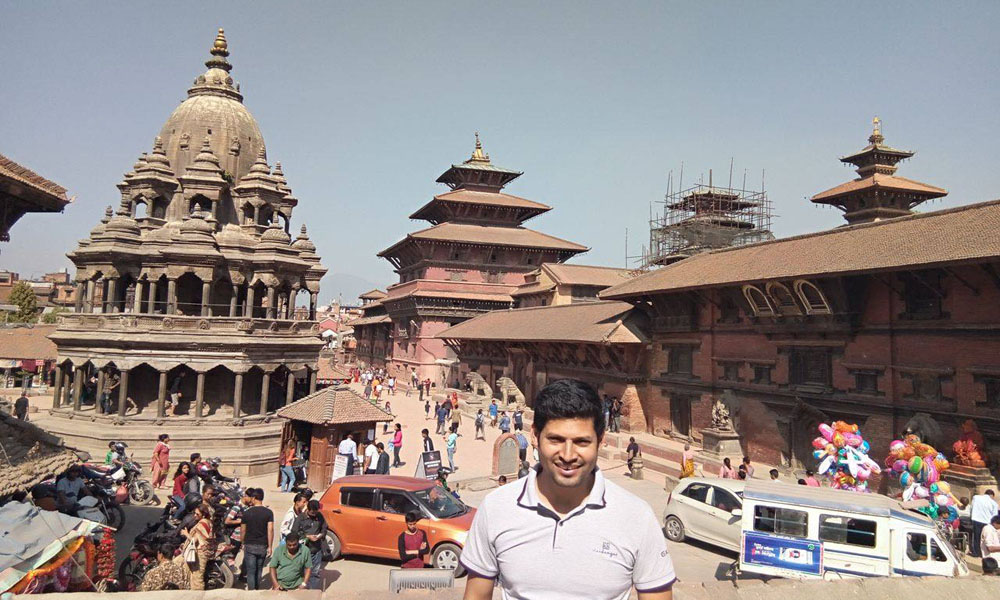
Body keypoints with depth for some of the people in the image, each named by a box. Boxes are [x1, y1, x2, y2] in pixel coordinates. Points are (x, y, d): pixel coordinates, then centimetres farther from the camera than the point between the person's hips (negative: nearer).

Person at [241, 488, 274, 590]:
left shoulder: (247, 512, -6)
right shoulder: (268, 512, -6)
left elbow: (243, 531, 2)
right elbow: (270, 530, -10)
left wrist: (243, 543, 17)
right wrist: (270, 546, -3)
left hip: (250, 546, -1)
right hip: (263, 546, 2)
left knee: (250, 571, 4)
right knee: (259, 571, 18)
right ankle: (257, 589, 27)